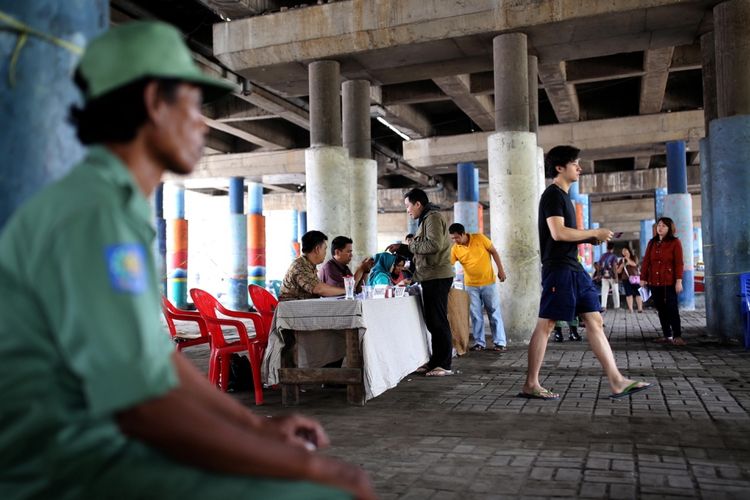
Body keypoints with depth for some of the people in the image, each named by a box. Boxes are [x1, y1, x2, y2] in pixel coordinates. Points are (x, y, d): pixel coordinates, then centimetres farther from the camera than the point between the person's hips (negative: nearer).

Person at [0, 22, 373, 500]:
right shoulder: (96, 210, -20)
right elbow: (147, 410, -27)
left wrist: (259, 424, 16)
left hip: (102, 438, 10)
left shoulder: (116, 206, 11)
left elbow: (156, 352, 17)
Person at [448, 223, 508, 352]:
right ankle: (479, 342, 14)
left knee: (494, 313, 3)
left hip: (488, 282, -2)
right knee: (476, 315, 4)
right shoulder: (454, 249, -7)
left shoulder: (480, 238, -11)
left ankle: (499, 342, 9)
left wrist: (500, 270, -4)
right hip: (471, 285, 2)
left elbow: (494, 252, -2)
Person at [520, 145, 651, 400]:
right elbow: (558, 233, -21)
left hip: (574, 268, 10)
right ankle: (530, 385, 3)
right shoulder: (552, 195, -9)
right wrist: (595, 232, -12)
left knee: (594, 321, 6)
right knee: (545, 324, -5)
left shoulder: (563, 196, 21)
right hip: (558, 269, -10)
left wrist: (590, 239, 8)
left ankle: (616, 382, 7)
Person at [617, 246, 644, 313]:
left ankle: (640, 308, -8)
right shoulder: (622, 261, 16)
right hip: (626, 279, 2)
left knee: (638, 293, -7)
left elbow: (634, 264, -13)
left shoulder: (634, 258, 10)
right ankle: (630, 309, -7)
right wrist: (621, 266, -4)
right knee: (629, 294, -5)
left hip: (635, 278, -2)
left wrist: (627, 258, -4)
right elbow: (618, 271, 14)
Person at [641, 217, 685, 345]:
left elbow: (679, 263, -7)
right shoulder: (652, 243, 13)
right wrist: (643, 278, 5)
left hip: (669, 282, -5)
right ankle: (667, 336, 12)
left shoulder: (675, 242, -1)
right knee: (661, 309, 7)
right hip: (654, 282, 5)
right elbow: (646, 261, 11)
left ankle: (677, 336, -3)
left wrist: (678, 280, -14)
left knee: (672, 309, -6)